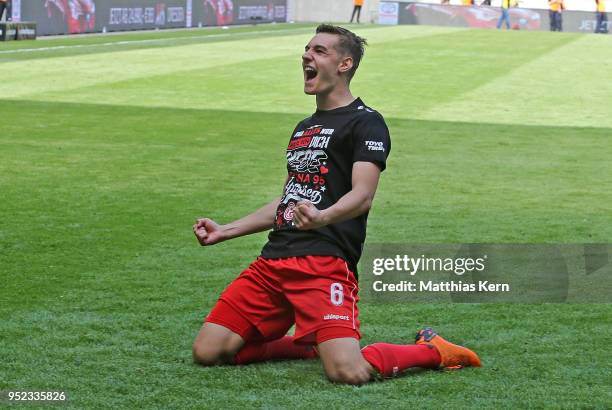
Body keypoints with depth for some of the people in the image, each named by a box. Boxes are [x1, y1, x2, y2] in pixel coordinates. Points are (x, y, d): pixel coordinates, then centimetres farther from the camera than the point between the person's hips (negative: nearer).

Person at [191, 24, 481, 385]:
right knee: (207, 352, -3)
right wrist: (224, 231, 28)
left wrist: (321, 218, -36)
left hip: (325, 263, -8)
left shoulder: (366, 122, -1)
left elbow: (363, 195, -16)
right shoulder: (304, 127, 25)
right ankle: (307, 346, 18)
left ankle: (433, 351, 6)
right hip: (274, 260, 8)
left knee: (349, 373, -25)